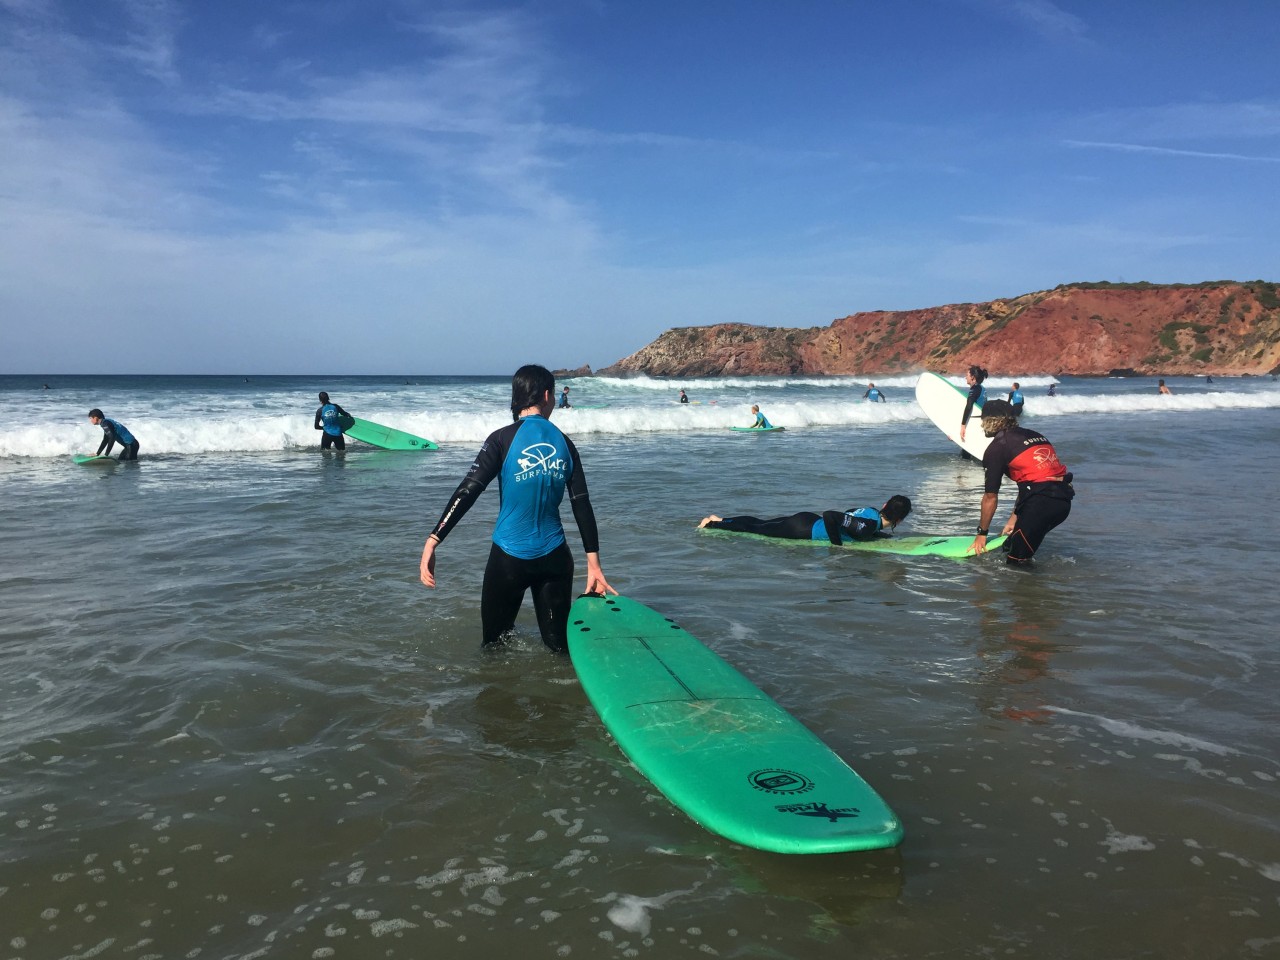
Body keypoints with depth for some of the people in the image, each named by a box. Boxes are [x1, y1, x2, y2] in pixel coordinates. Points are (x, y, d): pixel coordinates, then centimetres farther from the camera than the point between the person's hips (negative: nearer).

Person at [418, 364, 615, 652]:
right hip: (554, 556, 3)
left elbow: (467, 492, -16)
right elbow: (582, 505, 3)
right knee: (559, 646, 12)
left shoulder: (504, 439, -8)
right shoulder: (564, 443, 3)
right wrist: (593, 563, 8)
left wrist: (432, 541, -16)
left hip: (510, 556, -3)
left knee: (494, 645, 13)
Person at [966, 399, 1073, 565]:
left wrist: (981, 533, 15)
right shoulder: (1033, 435, 23)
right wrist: (1013, 519, 30)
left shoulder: (997, 448, 1)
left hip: (1041, 502, -8)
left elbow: (990, 497, 4)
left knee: (1016, 562, 1)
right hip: (1064, 500, 8)